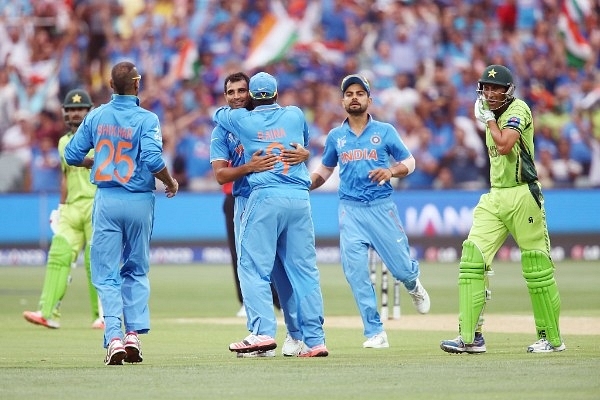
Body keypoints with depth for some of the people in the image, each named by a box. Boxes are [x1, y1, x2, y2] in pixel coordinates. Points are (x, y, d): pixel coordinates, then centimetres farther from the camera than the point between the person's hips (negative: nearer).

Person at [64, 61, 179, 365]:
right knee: (136, 271, 15)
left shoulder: (95, 117, 1)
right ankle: (133, 334, 5)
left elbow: (72, 156, 4)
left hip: (106, 200, 1)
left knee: (107, 274, 3)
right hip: (139, 201, -1)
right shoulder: (146, 119, -9)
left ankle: (114, 337, -13)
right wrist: (171, 182, -2)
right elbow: (153, 159, -20)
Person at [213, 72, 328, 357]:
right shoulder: (295, 115, 12)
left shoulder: (242, 120, 6)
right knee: (304, 269, 5)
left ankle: (262, 331, -16)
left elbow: (219, 113, 27)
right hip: (300, 198, 3)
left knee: (253, 267, -2)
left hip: (265, 197, -3)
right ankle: (314, 339, 4)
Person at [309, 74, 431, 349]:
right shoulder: (335, 136, 10)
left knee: (401, 267, -1)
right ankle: (375, 333, -2)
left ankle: (413, 285, 38)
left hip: (381, 207, -2)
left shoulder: (385, 131, 3)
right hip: (350, 210, 2)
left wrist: (391, 171, -16)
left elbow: (409, 162, 5)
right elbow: (325, 170, 20)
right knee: (356, 273, -7)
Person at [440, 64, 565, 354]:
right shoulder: (492, 114, 15)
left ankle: (551, 338, 8)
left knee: (537, 268, -2)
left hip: (522, 196, -8)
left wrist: (489, 120, -10)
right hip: (494, 197, 8)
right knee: (472, 259, -5)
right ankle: (470, 337, -6)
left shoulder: (518, 110, -8)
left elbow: (505, 145, -22)